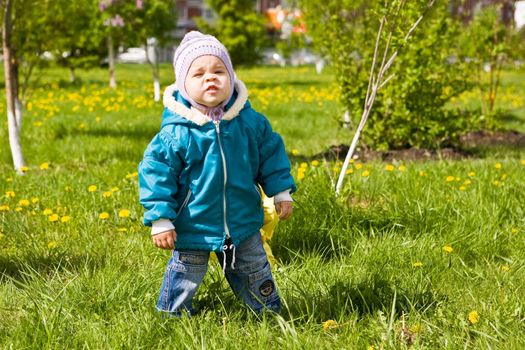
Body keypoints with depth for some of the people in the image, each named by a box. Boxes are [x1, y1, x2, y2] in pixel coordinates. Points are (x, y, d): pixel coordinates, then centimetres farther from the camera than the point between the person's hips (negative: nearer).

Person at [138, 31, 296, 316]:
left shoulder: (250, 121, -8)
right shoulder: (176, 132, -19)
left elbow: (271, 154, 7)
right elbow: (156, 172, -14)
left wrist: (281, 192, 10)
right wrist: (160, 219, -16)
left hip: (243, 224, 3)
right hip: (193, 227, -3)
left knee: (256, 276, 20)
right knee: (184, 280, 10)